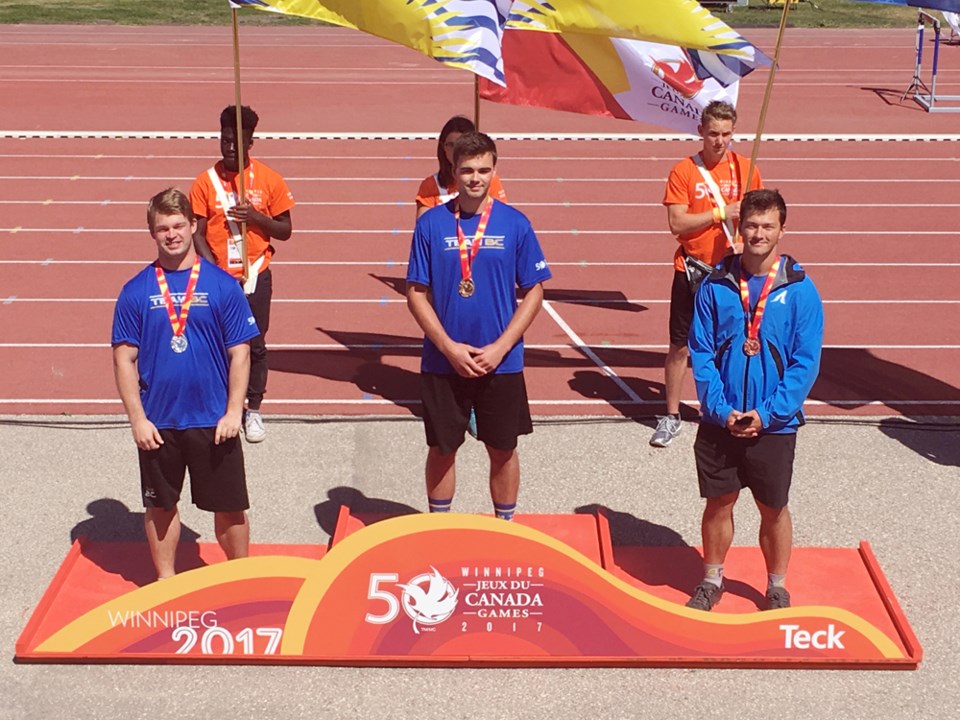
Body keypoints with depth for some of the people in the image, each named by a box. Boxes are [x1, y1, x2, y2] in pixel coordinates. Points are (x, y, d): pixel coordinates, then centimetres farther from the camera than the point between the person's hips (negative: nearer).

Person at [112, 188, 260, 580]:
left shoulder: (222, 285, -3)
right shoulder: (136, 290, -1)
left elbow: (240, 353, -2)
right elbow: (124, 359, 0)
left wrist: (233, 411, -9)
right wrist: (137, 418, -7)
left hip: (214, 421, -1)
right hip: (157, 422, 1)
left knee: (229, 507, 7)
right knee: (160, 506, 13)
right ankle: (165, 580, 31)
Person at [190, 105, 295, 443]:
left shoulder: (269, 180, -2)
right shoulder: (206, 181, -1)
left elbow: (285, 230, 2)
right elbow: (197, 232, -1)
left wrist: (256, 216, -15)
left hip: (255, 276, 0)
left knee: (255, 345, 7)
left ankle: (253, 410, 22)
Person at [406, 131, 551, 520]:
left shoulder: (515, 223, -2)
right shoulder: (431, 223, -3)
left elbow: (533, 291, 0)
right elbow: (416, 294, -2)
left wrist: (499, 348, -10)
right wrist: (449, 348, -12)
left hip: (501, 363, 0)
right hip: (443, 362, 0)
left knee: (503, 449, 10)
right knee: (442, 448, 11)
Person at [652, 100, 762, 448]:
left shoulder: (746, 169, 3)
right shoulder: (683, 171, -5)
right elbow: (676, 223, -13)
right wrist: (721, 213, -17)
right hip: (692, 271, -1)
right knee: (680, 345, 4)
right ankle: (671, 416, 18)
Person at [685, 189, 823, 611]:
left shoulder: (800, 290, -7)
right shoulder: (716, 286, -3)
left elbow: (806, 362, -7)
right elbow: (700, 353, -1)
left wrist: (768, 414, -14)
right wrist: (720, 408, -12)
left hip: (775, 425, -1)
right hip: (720, 421, 1)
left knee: (773, 509, 12)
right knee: (718, 502, 14)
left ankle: (777, 588, 31)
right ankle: (712, 580, 33)